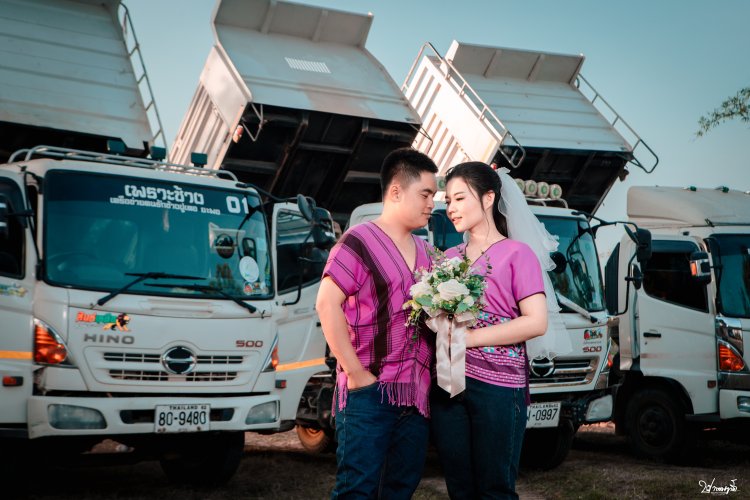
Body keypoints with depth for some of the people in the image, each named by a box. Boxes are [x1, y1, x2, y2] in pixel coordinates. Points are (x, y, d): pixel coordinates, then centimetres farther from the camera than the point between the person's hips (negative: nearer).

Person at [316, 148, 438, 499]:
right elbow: (327, 304, -16)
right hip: (370, 391, -7)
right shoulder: (359, 242, -6)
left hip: (416, 394, 7)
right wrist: (356, 373, -18)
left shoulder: (425, 252, 17)